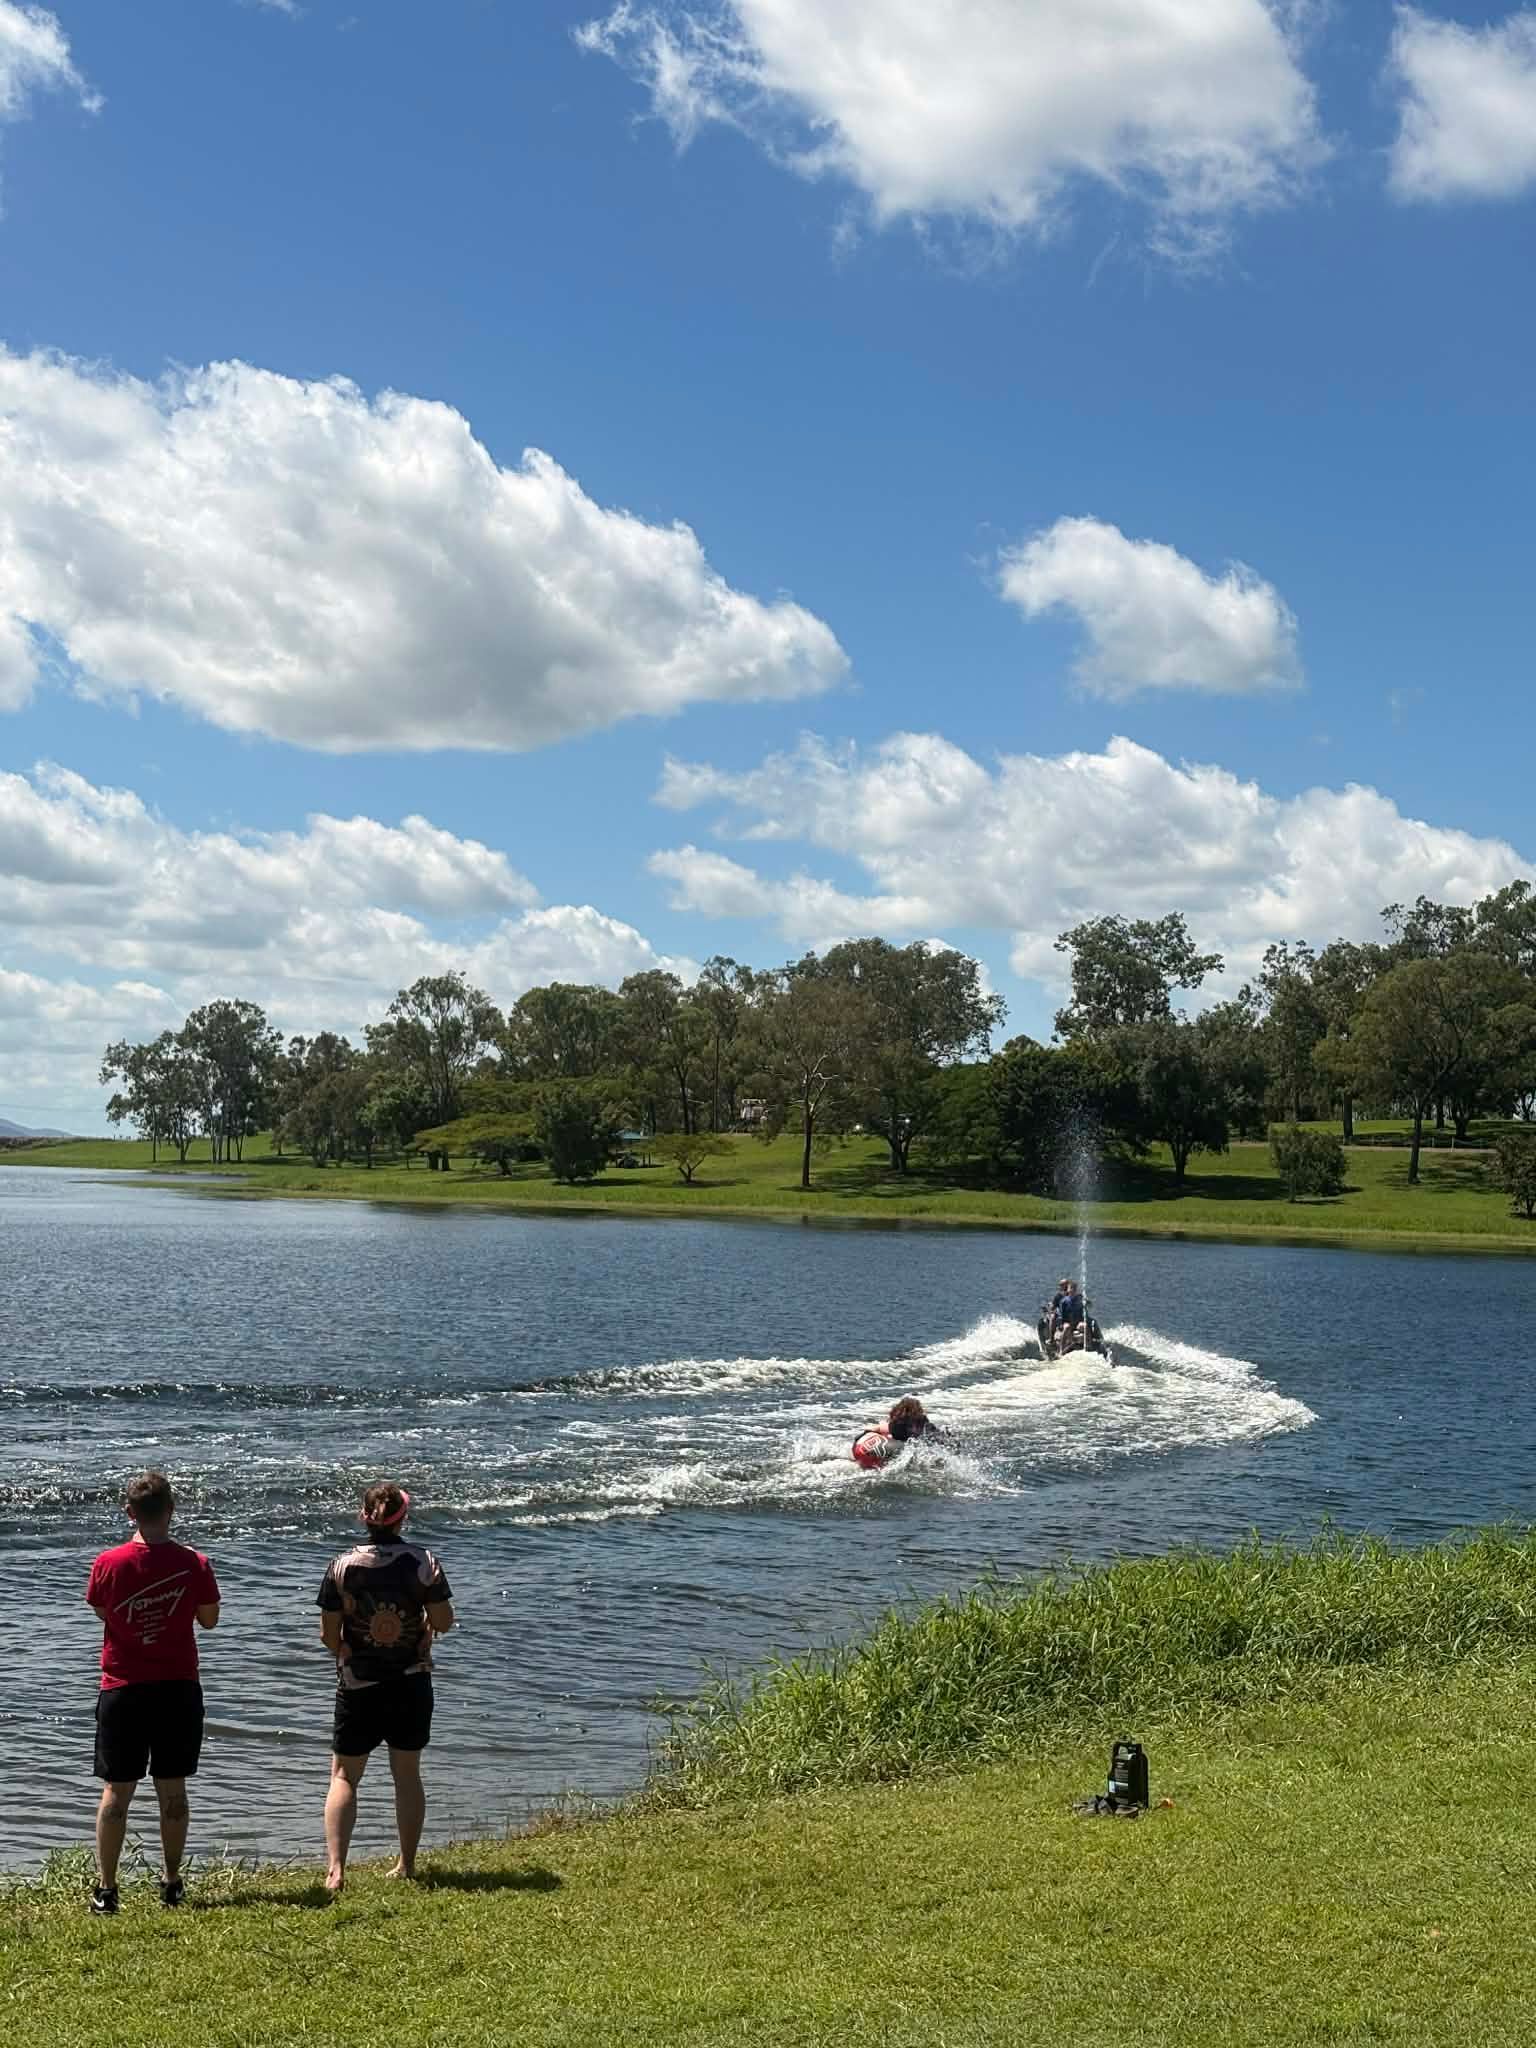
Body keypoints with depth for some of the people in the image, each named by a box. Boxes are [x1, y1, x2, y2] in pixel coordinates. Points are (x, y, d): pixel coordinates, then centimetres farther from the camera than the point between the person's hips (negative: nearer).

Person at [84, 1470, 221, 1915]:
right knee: (172, 1790, 10)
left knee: (116, 1791, 6)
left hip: (123, 1690, -1)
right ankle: (171, 1884, 17)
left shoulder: (108, 1564, -10)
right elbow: (209, 1620, 4)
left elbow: (100, 1611, 9)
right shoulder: (194, 1564, -9)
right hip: (178, 1690, 1)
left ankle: (106, 1888, 5)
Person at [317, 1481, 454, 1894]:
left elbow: (328, 1634, -7)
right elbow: (443, 1623, -7)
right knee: (407, 1774, 15)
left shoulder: (342, 1566, -10)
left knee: (344, 1776, 7)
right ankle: (407, 1865, 23)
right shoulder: (423, 1563, -10)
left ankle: (335, 1868, -6)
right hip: (411, 1686, 1)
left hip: (358, 1686, -1)